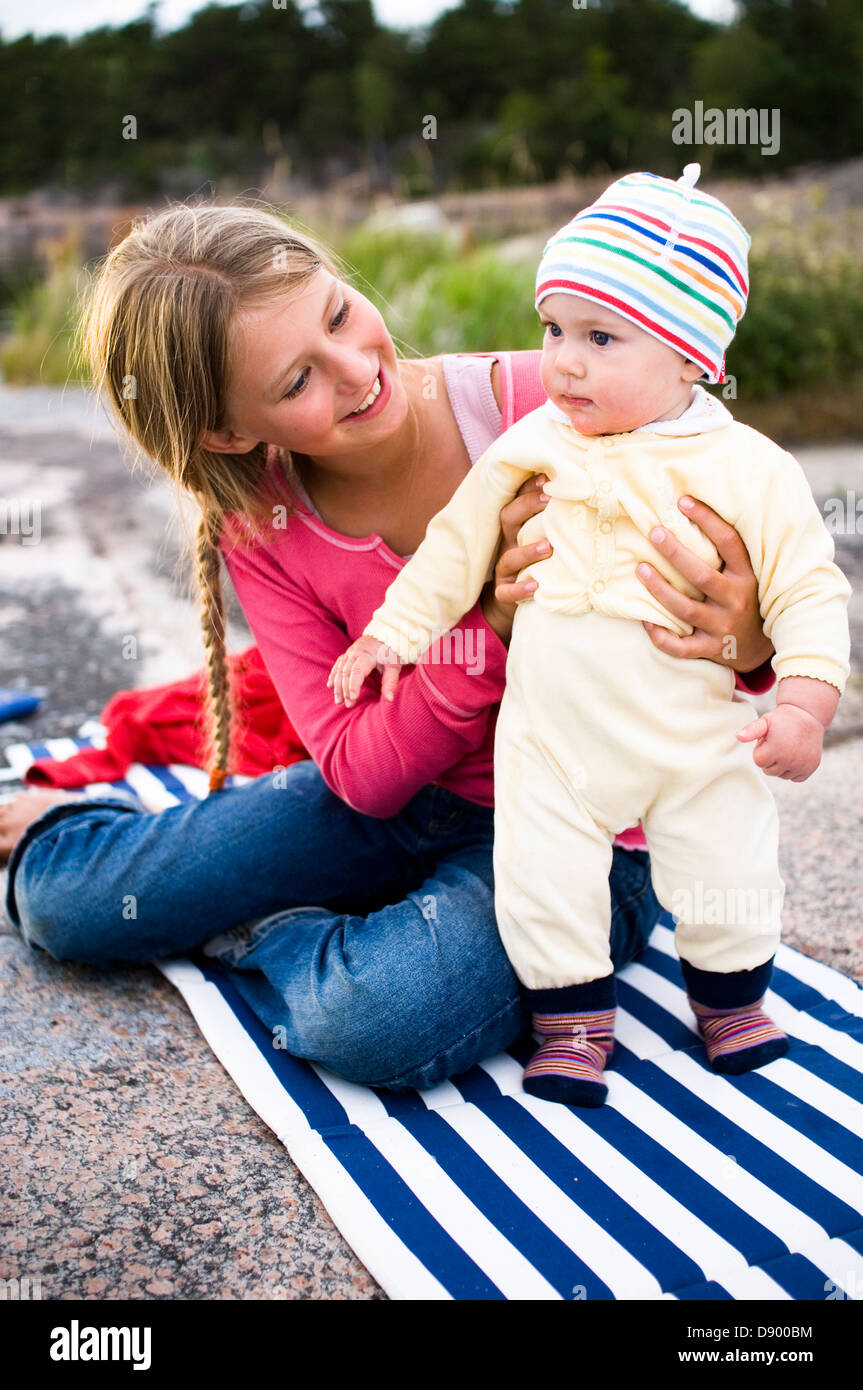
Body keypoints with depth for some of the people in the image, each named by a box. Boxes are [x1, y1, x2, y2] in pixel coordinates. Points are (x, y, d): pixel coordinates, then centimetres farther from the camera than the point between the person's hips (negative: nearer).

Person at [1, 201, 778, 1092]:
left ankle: (256, 933, 1)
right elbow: (363, 773, -14)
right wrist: (495, 620, -29)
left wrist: (745, 640, -36)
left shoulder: (542, 407, -21)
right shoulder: (260, 527, -9)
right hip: (398, 802, 3)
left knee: (381, 1018, -33)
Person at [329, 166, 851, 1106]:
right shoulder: (530, 448, -2)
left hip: (700, 739, -1)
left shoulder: (752, 470, -8)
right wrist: (392, 634, 9)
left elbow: (808, 591, -6)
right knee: (542, 882, -1)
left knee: (730, 883, 8)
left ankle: (731, 1000, 39)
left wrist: (803, 707, -17)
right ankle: (573, 1021, 25)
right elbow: (455, 545, 9)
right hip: (551, 738, 1)